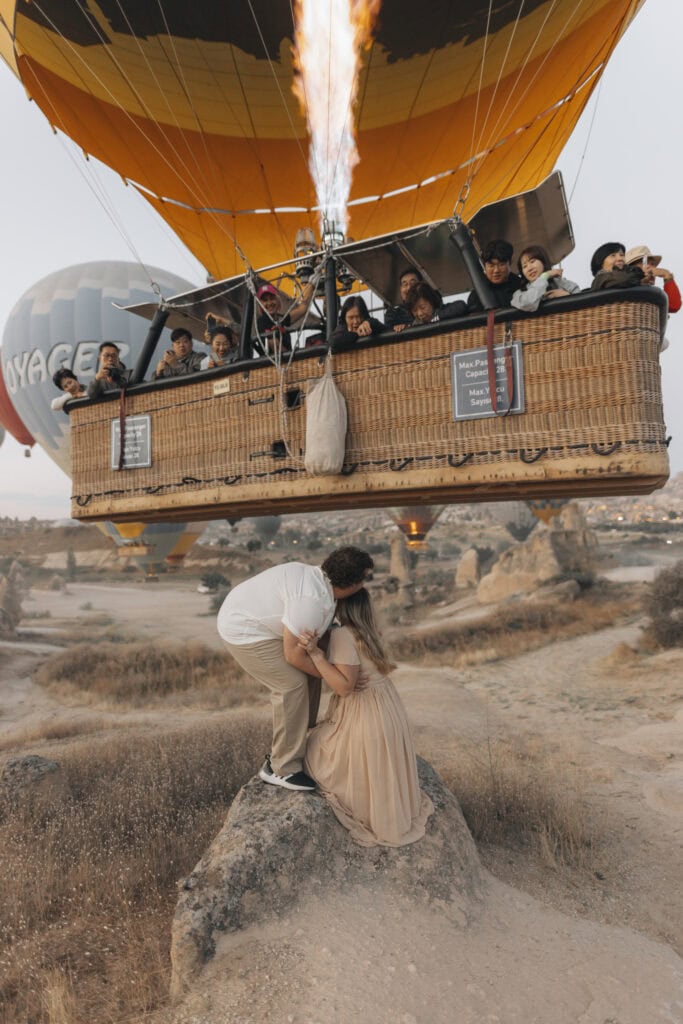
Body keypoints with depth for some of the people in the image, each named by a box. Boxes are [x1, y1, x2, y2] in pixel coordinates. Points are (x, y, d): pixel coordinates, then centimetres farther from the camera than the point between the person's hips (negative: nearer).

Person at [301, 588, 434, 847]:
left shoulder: (343, 634, -24)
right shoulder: (367, 630, 2)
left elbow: (344, 686, -27)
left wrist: (314, 652, -32)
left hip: (364, 717, -8)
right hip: (385, 710, 8)